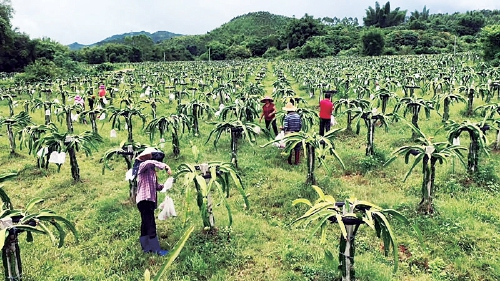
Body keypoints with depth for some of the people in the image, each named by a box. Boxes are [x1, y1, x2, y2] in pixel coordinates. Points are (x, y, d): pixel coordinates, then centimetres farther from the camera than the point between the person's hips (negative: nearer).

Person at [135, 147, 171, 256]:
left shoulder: (152, 171, 19)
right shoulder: (143, 166, -8)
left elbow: (155, 186, 17)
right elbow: (150, 162, -32)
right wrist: (165, 166, -36)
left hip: (150, 201, 10)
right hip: (144, 200, -10)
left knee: (146, 225, 15)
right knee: (150, 225, -7)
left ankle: (147, 248, 23)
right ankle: (156, 249, -3)